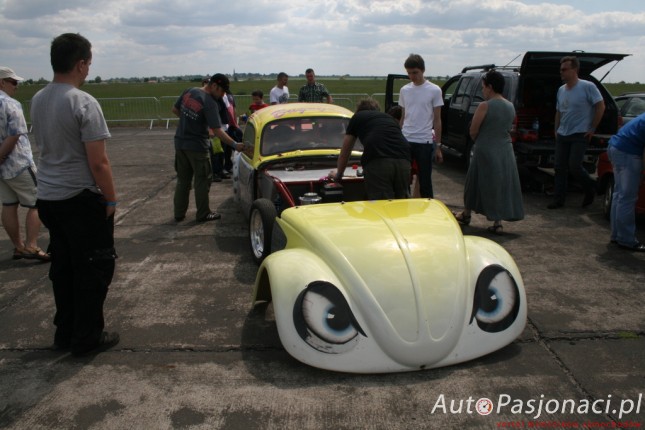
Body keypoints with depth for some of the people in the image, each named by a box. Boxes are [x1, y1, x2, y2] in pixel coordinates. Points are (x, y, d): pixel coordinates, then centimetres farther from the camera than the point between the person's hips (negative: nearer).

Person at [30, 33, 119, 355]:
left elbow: (44, 147, 15)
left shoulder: (37, 100, 7)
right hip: (80, 199, -8)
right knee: (94, 268, 5)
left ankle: (65, 332, 28)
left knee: (62, 268, 17)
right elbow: (98, 162, -19)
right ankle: (87, 338, 14)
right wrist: (111, 199, -9)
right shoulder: (83, 103, -17)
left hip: (47, 197, 8)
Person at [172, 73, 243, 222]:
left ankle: (179, 213, 22)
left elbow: (175, 110, 13)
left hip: (180, 143, 7)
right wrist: (235, 145, -18)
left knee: (183, 179, 16)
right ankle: (203, 214, 14)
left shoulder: (189, 92, 2)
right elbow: (217, 131, -22)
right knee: (202, 181, 7)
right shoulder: (210, 103, -19)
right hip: (197, 146, -7)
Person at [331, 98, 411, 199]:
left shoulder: (357, 117, 26)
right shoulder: (390, 118, 36)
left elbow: (345, 151, 33)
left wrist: (338, 174, 47)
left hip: (377, 161, -4)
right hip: (403, 160, 4)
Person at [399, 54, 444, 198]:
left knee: (425, 182, 4)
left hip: (425, 142, -3)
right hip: (405, 141, 3)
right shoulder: (404, 90, 9)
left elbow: (437, 120, -1)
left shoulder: (434, 90, -2)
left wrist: (438, 146, -3)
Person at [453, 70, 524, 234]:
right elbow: (509, 129, 13)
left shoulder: (485, 106, -14)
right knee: (502, 185, 8)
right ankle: (498, 223, 8)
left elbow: (473, 131, -10)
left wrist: (478, 141, 8)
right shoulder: (511, 107, 6)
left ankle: (466, 215, 26)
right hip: (506, 151, 5)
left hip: (486, 151, -5)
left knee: (477, 183, 10)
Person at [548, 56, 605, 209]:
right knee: (560, 167, 4)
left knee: (574, 166, -10)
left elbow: (600, 107, -9)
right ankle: (558, 199, 11)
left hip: (580, 135, -6)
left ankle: (590, 188, 18)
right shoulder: (561, 90, 8)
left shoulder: (587, 87, -12)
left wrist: (592, 129, -9)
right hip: (562, 135, 6)